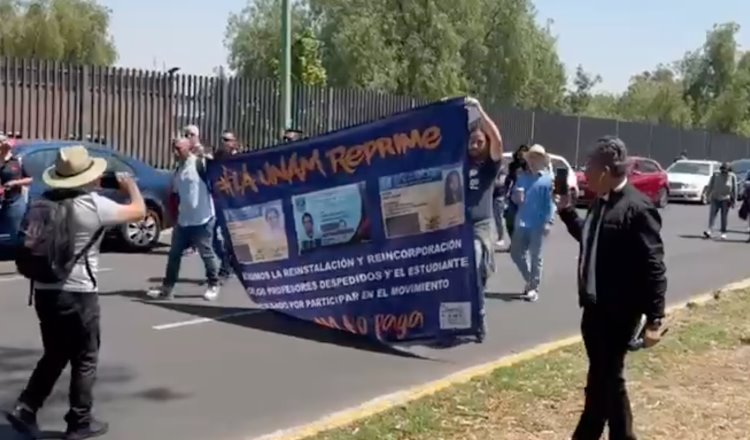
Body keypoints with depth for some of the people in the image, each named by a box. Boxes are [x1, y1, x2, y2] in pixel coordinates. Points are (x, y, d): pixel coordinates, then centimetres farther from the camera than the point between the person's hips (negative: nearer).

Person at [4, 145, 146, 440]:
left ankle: (25, 409, 12)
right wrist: (131, 186, 16)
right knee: (85, 359, 9)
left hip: (44, 290, 6)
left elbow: (30, 245, 12)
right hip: (77, 293, -6)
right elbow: (139, 211, -3)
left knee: (54, 355, 21)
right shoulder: (93, 205, -14)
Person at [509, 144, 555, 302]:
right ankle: (529, 280, 29)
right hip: (521, 223, 5)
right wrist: (516, 197, -11)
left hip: (538, 225, -5)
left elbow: (550, 202, -10)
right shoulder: (522, 177, 9)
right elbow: (515, 198, 13)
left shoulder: (548, 179, -5)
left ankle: (533, 288, 14)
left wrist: (548, 222, -16)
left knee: (535, 257, 4)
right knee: (516, 254, 9)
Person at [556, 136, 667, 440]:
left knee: (610, 376, 1)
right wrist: (565, 210, 16)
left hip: (619, 311, -9)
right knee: (598, 374, 19)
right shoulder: (601, 202, 9)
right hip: (595, 305, 9)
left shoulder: (637, 208, -19)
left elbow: (653, 266, -21)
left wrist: (654, 318, -22)